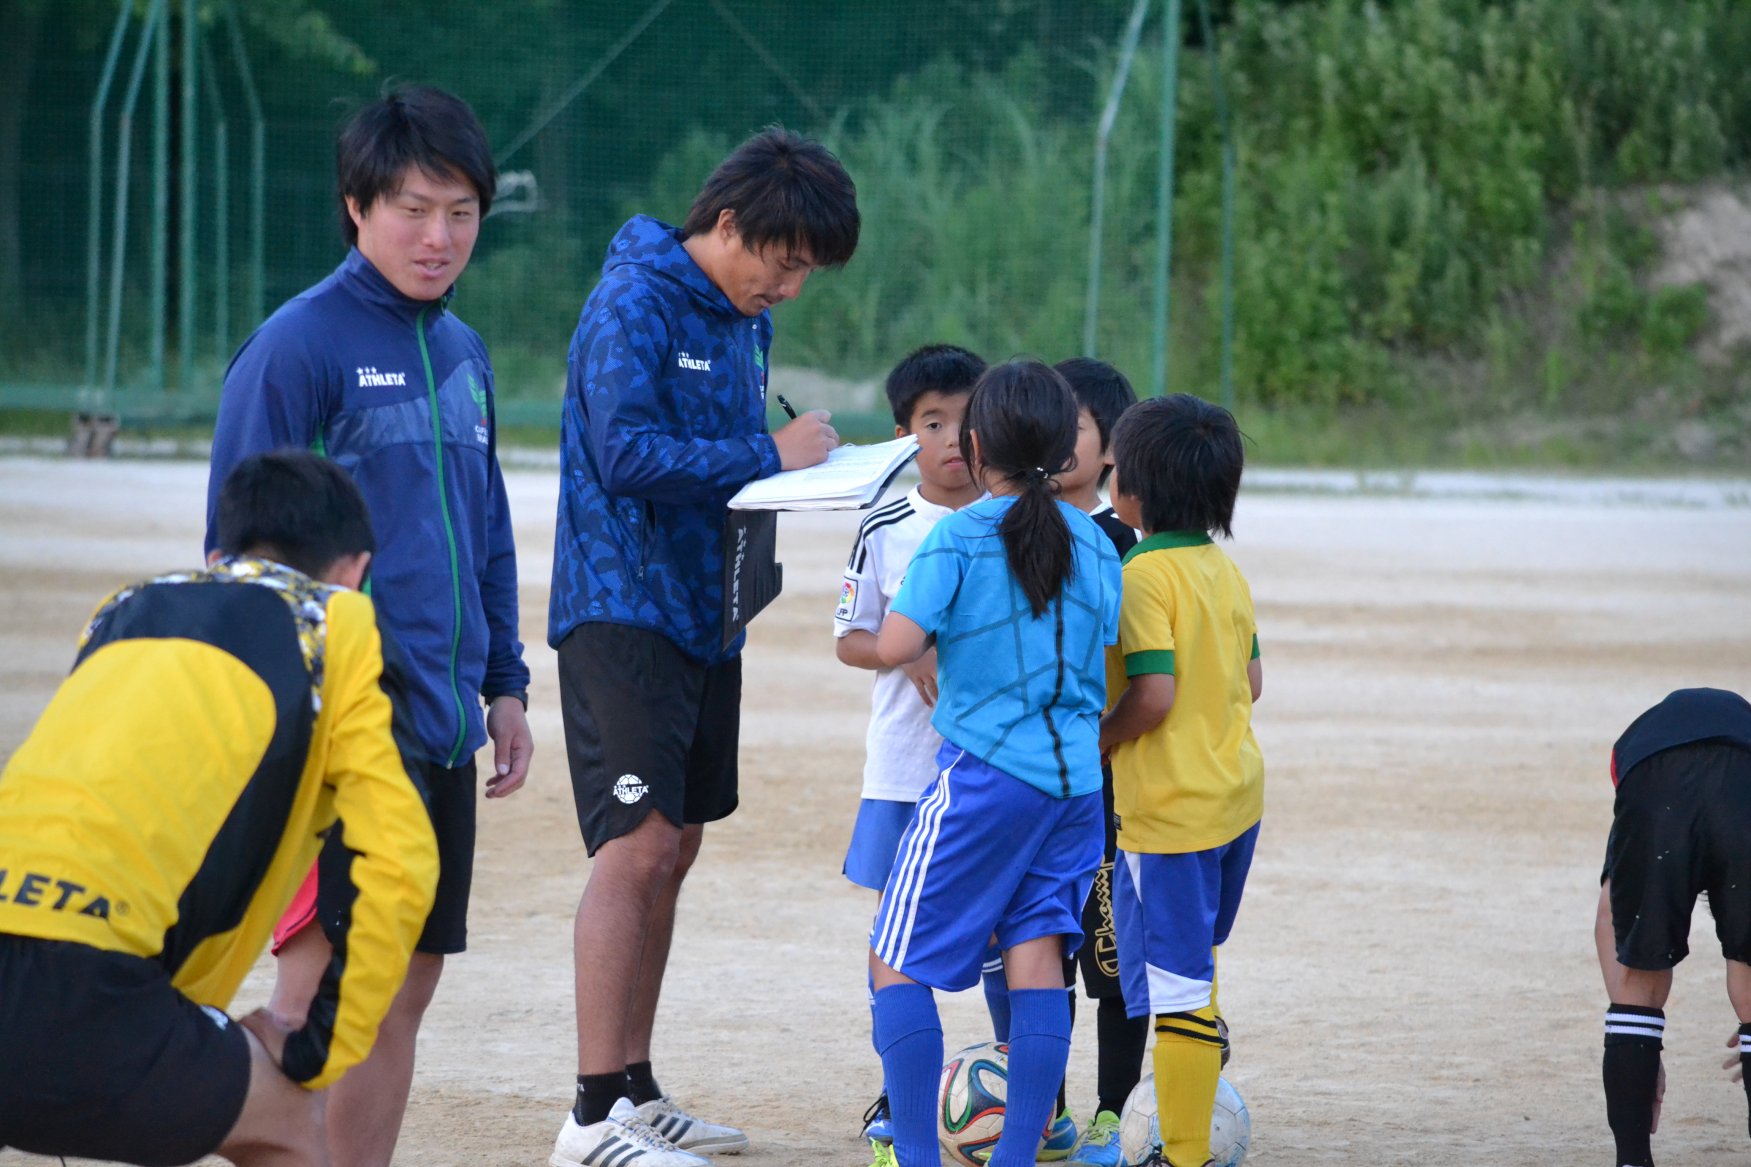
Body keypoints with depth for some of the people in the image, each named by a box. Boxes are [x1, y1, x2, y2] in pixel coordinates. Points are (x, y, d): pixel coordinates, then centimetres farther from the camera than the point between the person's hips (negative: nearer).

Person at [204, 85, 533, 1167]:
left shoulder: (462, 352, 14)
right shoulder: (299, 346, -9)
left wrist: (504, 685, 17)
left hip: (443, 729, 7)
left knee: (410, 983, 10)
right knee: (325, 991, -7)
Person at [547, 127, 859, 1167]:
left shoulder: (747, 317, 13)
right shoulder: (637, 300, -14)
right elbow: (625, 454, -22)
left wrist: (801, 457, -2)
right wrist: (767, 454, -19)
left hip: (704, 610, 9)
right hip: (622, 606, -9)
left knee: (672, 850, 12)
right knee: (636, 846, -14)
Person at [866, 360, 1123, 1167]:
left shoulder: (959, 538, -9)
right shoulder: (1095, 545, 7)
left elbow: (893, 646, -18)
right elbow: (1110, 669, 13)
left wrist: (920, 628, 4)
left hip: (982, 775, -5)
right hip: (1075, 777, 5)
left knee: (896, 961, 4)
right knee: (1037, 958, 4)